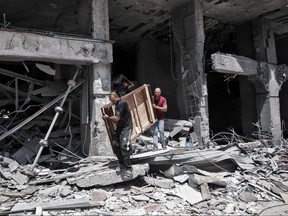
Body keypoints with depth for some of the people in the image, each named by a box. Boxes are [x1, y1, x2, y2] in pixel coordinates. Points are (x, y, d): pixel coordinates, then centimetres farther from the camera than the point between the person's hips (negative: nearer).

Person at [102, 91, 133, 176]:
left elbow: (116, 118, -19)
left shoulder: (122, 103, -18)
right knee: (115, 144, 3)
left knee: (124, 147, -16)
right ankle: (121, 164, 17)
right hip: (119, 127, 9)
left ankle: (128, 168, -8)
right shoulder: (117, 104, 12)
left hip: (126, 128, -9)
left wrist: (108, 117, -4)